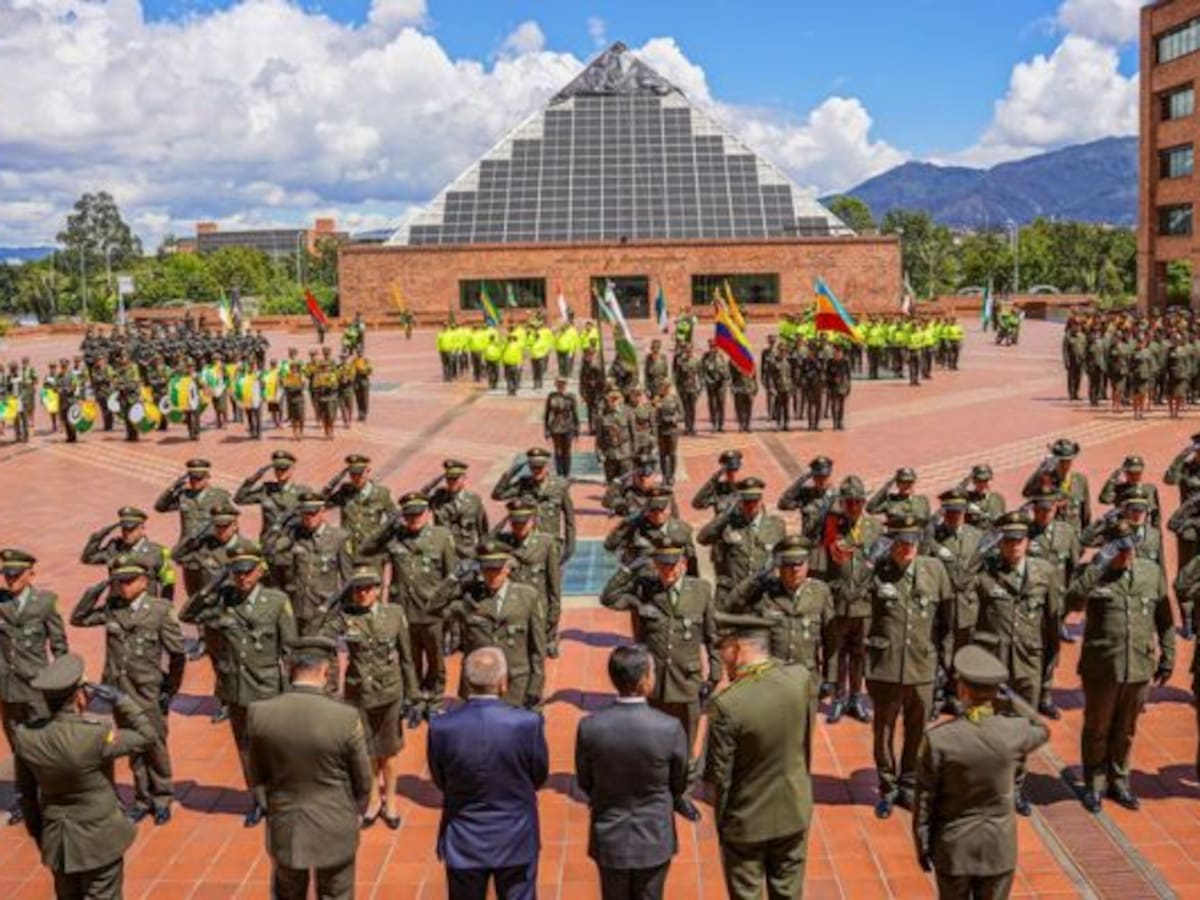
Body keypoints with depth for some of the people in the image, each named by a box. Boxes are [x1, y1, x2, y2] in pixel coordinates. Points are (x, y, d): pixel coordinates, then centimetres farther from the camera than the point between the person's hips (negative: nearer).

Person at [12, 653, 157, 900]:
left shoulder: (25, 737, -12)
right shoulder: (95, 736, -29)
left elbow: (26, 794, 1)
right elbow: (146, 735, -15)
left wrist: (37, 833, 15)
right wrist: (119, 699, -13)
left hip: (56, 839, 5)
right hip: (99, 839, -5)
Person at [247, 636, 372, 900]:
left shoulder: (259, 713, -15)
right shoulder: (346, 717, -22)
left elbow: (257, 779, -1)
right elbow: (363, 782, -8)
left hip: (284, 829, 3)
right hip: (334, 829, -2)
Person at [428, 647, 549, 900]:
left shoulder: (441, 728, -19)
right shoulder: (528, 723, -21)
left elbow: (440, 782, -3)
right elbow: (540, 777, -5)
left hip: (464, 842, 1)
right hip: (516, 840, -1)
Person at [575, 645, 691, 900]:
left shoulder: (589, 727, -19)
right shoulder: (670, 728, -22)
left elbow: (584, 782, -3)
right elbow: (680, 784, -5)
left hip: (609, 838, 1)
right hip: (654, 838, -1)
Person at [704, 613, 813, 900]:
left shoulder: (726, 705, -27)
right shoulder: (800, 679, -15)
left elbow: (719, 775, -18)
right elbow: (806, 740, -3)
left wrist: (720, 821, -3)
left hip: (746, 821, -4)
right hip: (794, 812, 4)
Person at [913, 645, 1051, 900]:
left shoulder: (938, 738, -21)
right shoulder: (1014, 733, -17)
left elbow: (924, 801, -12)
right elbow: (1042, 730, 10)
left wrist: (922, 846, 3)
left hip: (953, 847, -1)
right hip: (998, 848, 1)